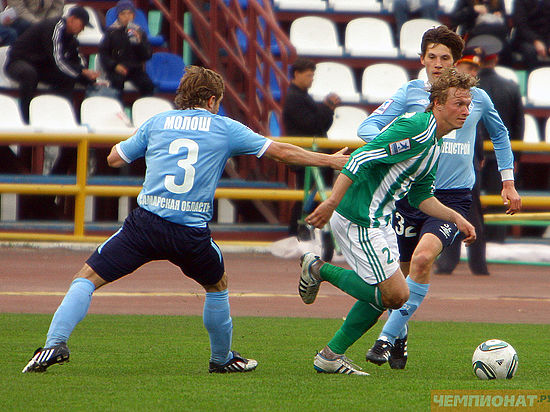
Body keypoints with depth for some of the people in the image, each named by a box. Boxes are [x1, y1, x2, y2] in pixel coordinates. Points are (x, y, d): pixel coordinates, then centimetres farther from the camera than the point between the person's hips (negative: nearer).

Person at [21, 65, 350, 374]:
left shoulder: (157, 123, 15)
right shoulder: (225, 128, 11)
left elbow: (115, 159, 23)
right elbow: (282, 151, 15)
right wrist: (330, 160, 25)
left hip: (146, 222, 0)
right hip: (193, 232, 0)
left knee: (88, 279, 4)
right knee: (218, 285, 28)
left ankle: (56, 343, -15)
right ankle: (222, 358, 38)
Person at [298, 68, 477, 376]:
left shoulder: (434, 145, 15)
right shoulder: (417, 128, -18)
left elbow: (421, 196, 23)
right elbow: (362, 158, -24)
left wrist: (456, 217, 9)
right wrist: (332, 204, -28)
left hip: (380, 219, 10)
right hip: (357, 220, -10)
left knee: (381, 293, 13)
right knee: (396, 294, -9)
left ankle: (332, 355, 21)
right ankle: (320, 270, 4)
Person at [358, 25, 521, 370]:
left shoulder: (476, 98, 7)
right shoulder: (410, 93, 2)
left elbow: (500, 135, 26)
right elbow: (368, 127, -5)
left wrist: (508, 183, 23)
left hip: (454, 197, -1)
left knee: (423, 257, -24)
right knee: (404, 270, 5)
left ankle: (389, 336, -21)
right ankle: (400, 339, 29)